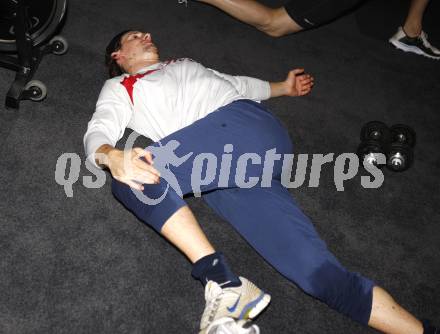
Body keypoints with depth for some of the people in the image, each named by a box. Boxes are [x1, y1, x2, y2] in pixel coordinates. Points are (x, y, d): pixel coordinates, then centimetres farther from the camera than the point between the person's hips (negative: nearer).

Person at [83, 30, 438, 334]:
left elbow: (234, 83, 46)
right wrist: (113, 156, -19)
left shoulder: (184, 64, 36)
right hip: (220, 173, -1)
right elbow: (98, 132, 6)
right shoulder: (120, 88, 24)